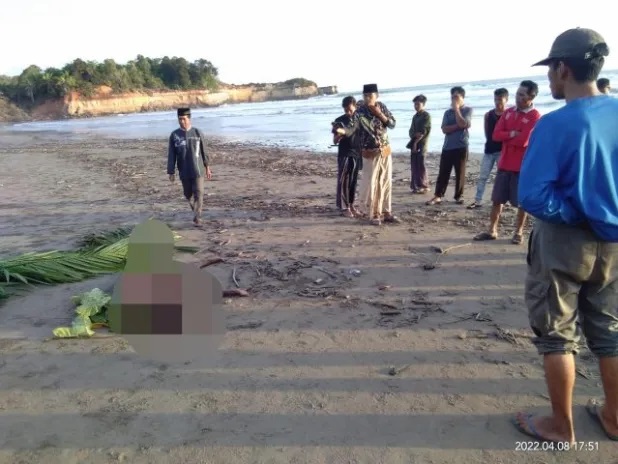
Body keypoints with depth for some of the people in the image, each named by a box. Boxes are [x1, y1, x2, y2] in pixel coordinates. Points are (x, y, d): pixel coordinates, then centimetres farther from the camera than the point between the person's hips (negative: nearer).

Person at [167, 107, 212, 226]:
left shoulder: (197, 133, -3)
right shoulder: (174, 135, -2)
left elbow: (204, 151, 4)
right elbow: (171, 155, -1)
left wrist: (207, 167, 7)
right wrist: (171, 172, -4)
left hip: (197, 170, -2)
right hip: (184, 172, 2)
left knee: (198, 193, -8)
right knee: (188, 194, 13)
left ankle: (197, 218, -3)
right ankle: (196, 210, 39)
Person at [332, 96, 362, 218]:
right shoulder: (339, 121, -3)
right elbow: (335, 141, -3)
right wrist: (339, 134, -24)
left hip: (356, 154, 3)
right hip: (344, 155, -3)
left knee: (353, 181, 8)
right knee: (343, 181, -4)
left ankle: (351, 205, 19)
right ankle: (344, 207, 1)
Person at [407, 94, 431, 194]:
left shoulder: (426, 116, -5)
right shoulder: (415, 116, 18)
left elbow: (423, 131, -12)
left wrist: (416, 142, -13)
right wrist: (413, 135, -7)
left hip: (421, 144, -7)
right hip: (414, 143, 7)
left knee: (421, 165, -6)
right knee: (414, 165, 6)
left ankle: (424, 186, 0)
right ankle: (415, 186, 12)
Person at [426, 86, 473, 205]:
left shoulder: (468, 110, 3)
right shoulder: (448, 112, 12)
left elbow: (462, 124, -15)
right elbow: (444, 129, -1)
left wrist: (456, 109, -7)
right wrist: (458, 126, -13)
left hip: (461, 146, -3)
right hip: (447, 147, 3)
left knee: (460, 173, 2)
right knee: (443, 172, 1)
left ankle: (459, 196, 10)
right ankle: (437, 196, 2)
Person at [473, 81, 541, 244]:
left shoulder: (535, 116, -11)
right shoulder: (509, 112, 8)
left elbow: (523, 141, -20)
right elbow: (496, 134, 1)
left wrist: (506, 137, -5)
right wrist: (512, 134, -15)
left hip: (522, 166, -6)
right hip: (504, 164, 6)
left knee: (521, 201, 5)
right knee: (497, 199, 9)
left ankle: (519, 232, 17)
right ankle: (492, 230, 17)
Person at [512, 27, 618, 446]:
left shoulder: (556, 124, -20)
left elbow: (532, 196, -25)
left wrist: (577, 214, -12)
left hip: (564, 242, -6)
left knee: (557, 333, 10)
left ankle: (561, 426, 23)